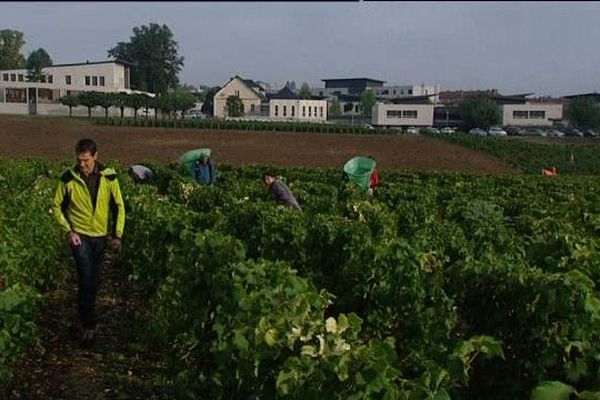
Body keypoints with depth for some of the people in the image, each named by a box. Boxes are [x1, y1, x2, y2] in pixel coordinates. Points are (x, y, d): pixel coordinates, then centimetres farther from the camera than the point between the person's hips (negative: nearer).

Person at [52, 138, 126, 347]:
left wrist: (118, 235, -1)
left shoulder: (109, 177, -7)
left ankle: (81, 318, 32)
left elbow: (119, 207, 3)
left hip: (100, 236, 3)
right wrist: (68, 231, -9)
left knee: (93, 282, 12)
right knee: (87, 279, -13)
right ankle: (88, 325, -1)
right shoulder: (68, 179, -10)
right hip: (79, 236, -3)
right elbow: (57, 206, 1)